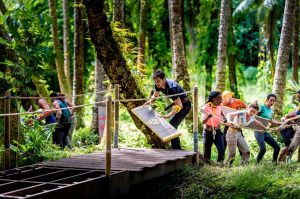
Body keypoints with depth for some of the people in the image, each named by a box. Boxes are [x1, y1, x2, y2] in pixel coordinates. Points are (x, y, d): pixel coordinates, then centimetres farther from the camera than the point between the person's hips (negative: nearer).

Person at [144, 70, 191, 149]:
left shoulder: (171, 87, -34)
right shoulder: (159, 85, -9)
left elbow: (179, 105, -34)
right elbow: (155, 95, 10)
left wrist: (169, 115, -43)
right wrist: (150, 101, -12)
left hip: (184, 105, -9)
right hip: (177, 103, 9)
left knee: (172, 125, -17)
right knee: (173, 126, 12)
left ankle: (176, 148, -12)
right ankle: (177, 148, 24)